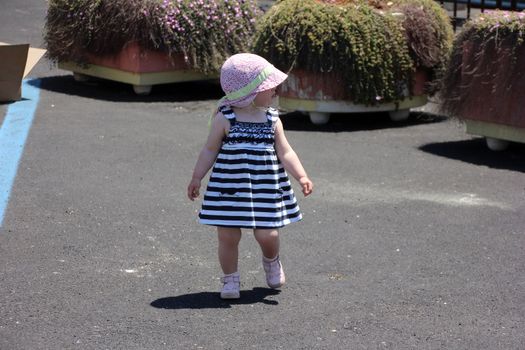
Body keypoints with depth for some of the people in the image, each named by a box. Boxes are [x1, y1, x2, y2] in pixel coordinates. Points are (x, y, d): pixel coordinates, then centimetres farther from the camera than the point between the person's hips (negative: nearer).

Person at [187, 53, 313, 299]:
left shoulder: (272, 120, 2)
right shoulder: (224, 119, -6)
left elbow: (285, 153, 3)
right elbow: (210, 150, 4)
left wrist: (301, 177, -9)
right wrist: (196, 178, 5)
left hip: (265, 187, 2)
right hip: (229, 187, -2)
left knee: (267, 234, 1)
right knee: (228, 236, 2)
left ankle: (271, 261, 35)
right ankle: (230, 279, 22)